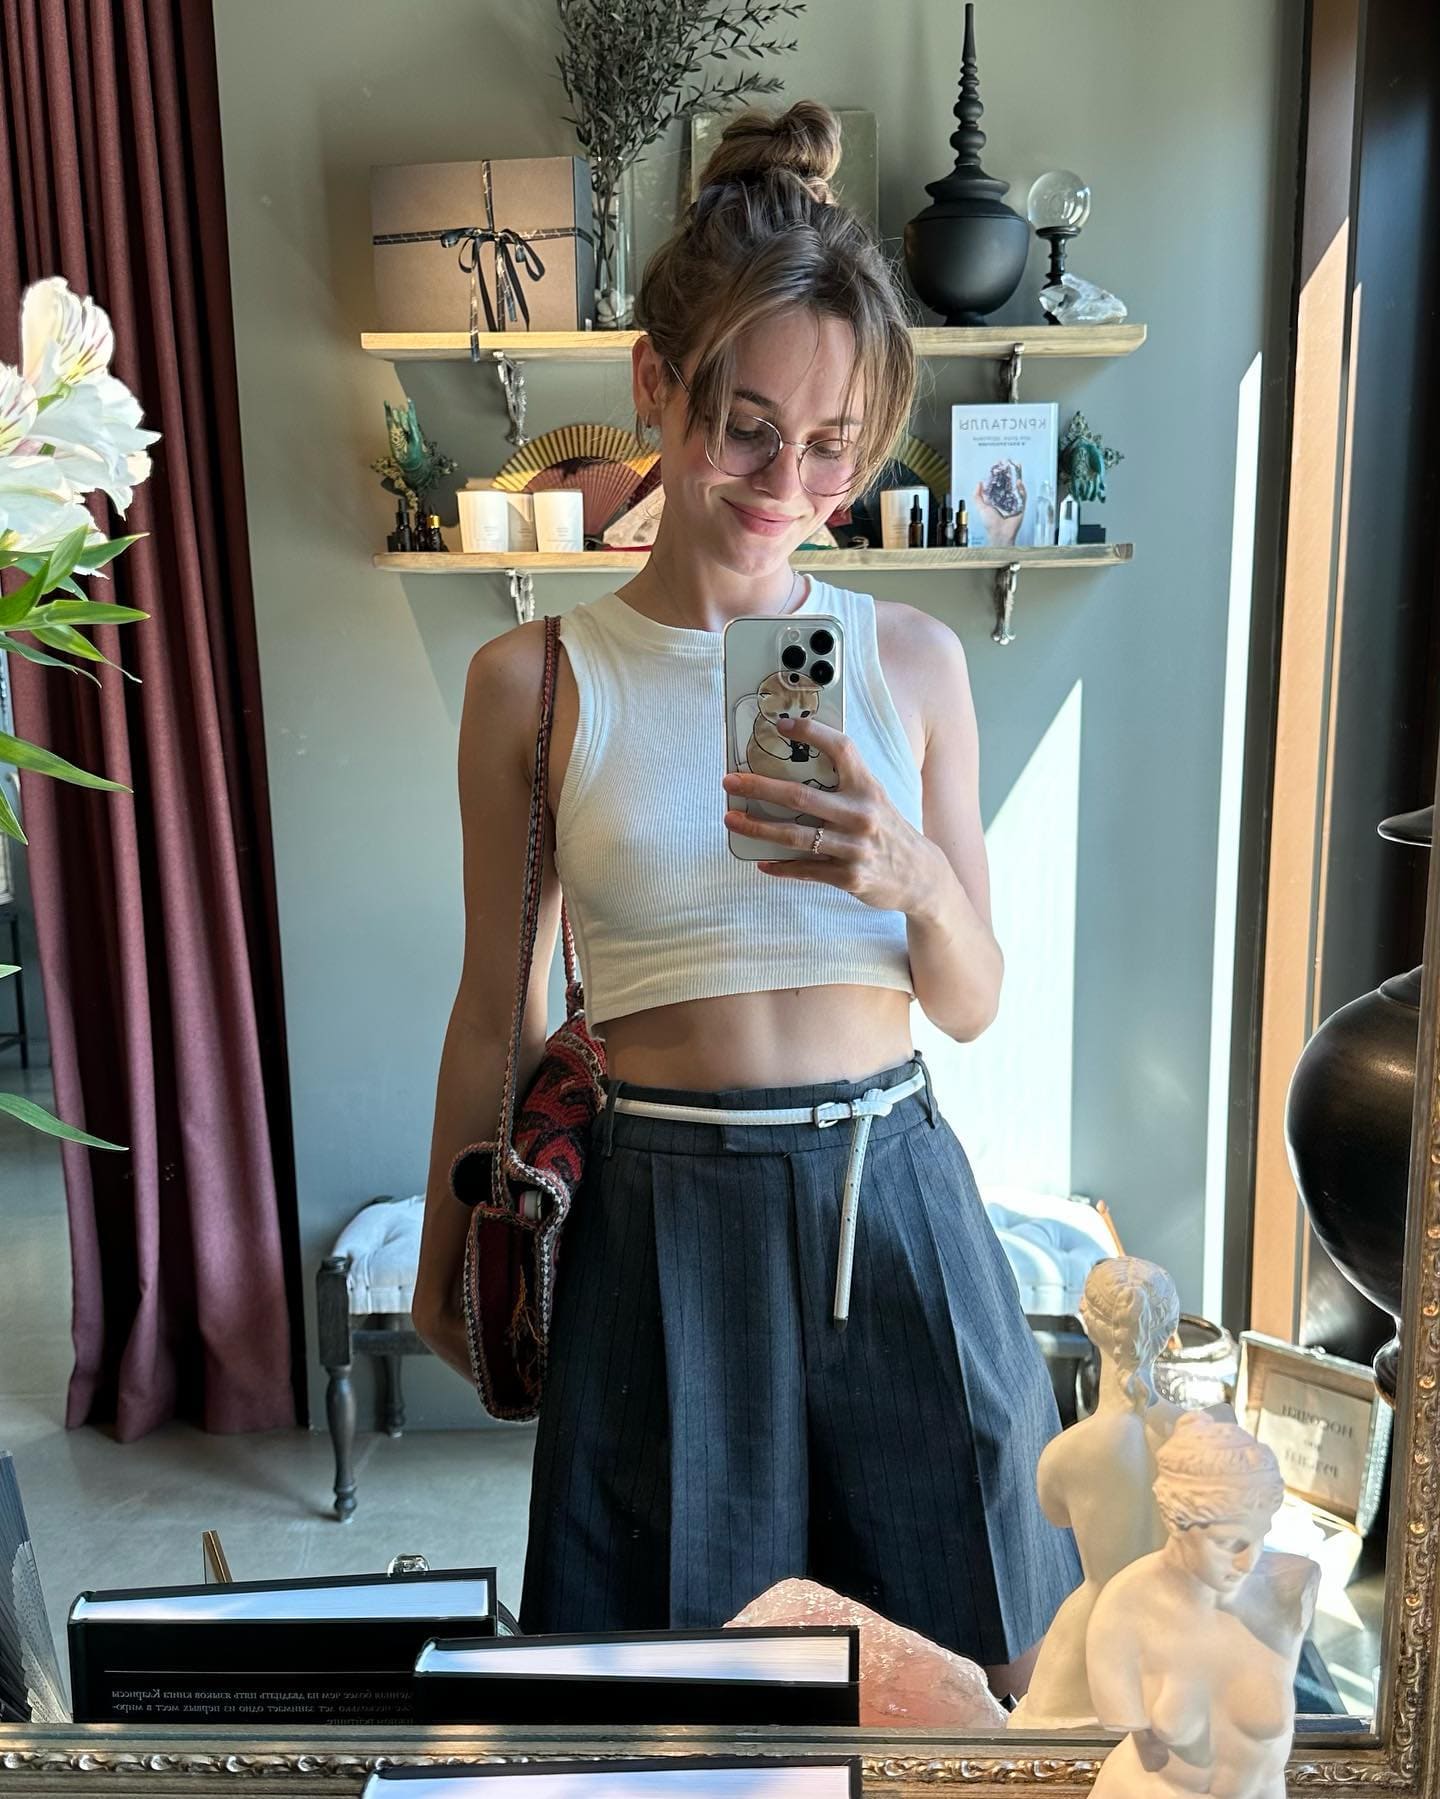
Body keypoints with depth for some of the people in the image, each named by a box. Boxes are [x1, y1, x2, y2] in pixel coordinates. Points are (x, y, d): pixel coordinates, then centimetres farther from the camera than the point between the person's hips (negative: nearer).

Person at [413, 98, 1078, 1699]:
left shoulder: (913, 658, 0)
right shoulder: (534, 681, -6)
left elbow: (973, 1006, 4)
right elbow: (496, 1001, 4)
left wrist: (919, 884, -18)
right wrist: (444, 1254, 13)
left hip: (890, 1196, 2)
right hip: (665, 1211, -1)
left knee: (965, 1670, 18)